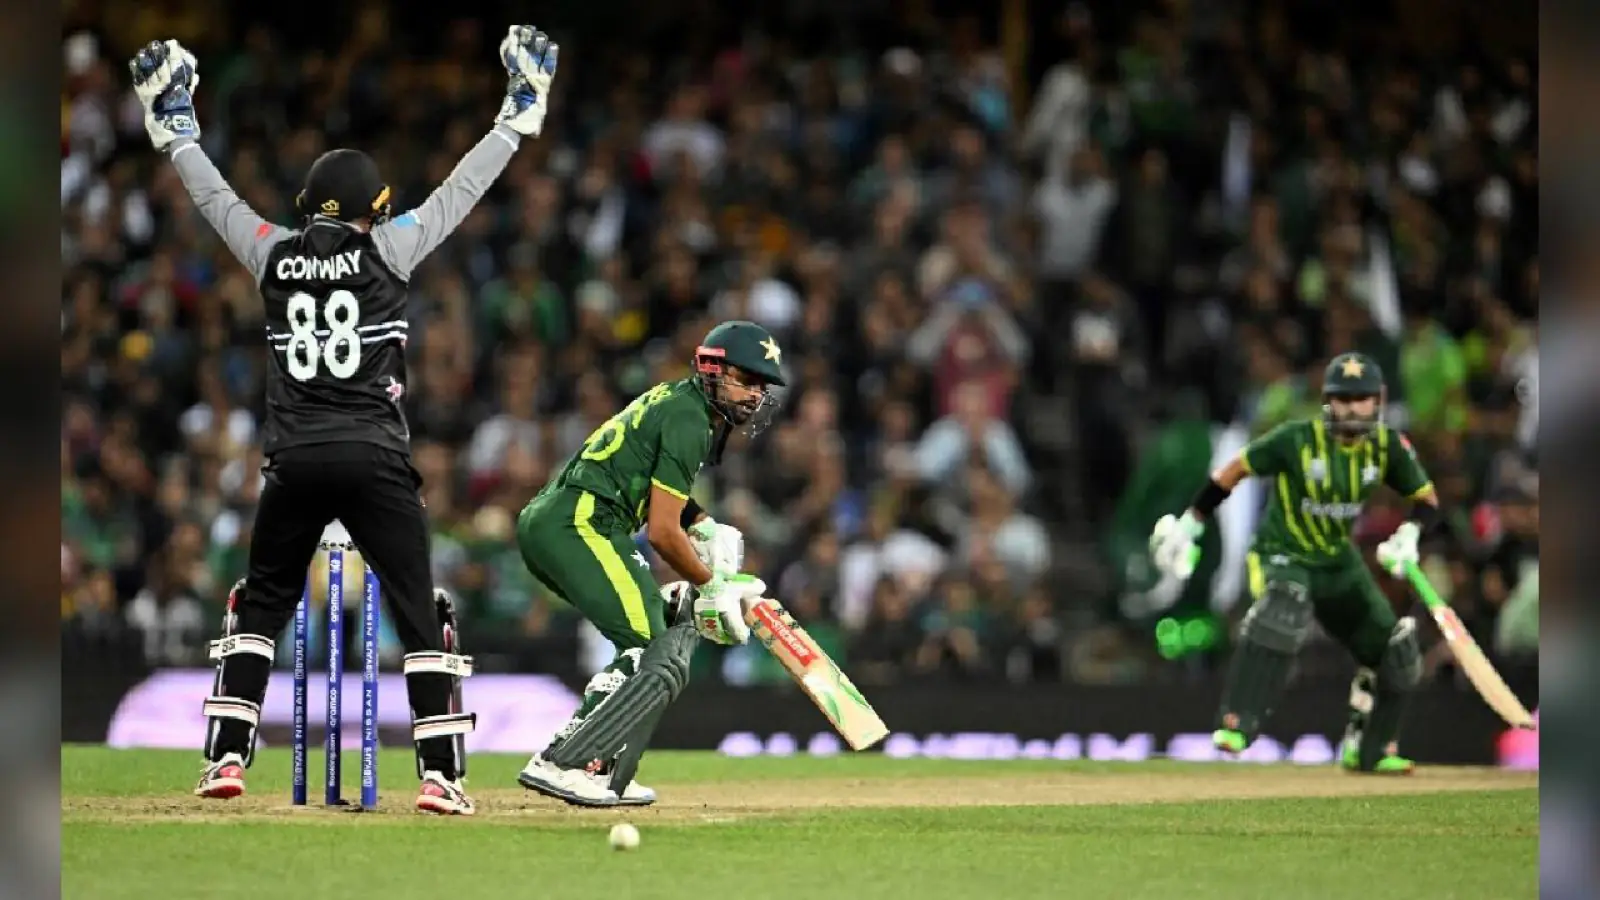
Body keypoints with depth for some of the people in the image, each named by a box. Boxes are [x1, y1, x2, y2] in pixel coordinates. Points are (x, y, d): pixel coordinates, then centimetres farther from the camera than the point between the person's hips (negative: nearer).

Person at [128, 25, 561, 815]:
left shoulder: (273, 254, 6)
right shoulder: (384, 251, -1)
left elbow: (214, 195, 18)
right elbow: (462, 191, 3)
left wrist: (173, 127, 32)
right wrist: (520, 113, 11)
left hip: (294, 462, 3)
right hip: (374, 461, -3)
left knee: (259, 608, 15)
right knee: (418, 612, 0)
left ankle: (226, 757, 7)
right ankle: (439, 773, -8)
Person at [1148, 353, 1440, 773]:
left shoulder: (1387, 446, -9)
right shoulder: (1297, 439, -20)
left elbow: (1427, 499, -1)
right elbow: (1234, 470, -10)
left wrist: (1409, 534, -24)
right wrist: (1189, 525, -9)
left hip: (1340, 563, 5)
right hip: (1281, 555, -5)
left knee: (1396, 651, 3)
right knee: (1285, 606, -38)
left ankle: (1368, 749, 26)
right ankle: (1236, 724, -40)